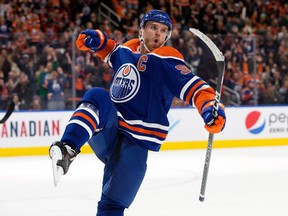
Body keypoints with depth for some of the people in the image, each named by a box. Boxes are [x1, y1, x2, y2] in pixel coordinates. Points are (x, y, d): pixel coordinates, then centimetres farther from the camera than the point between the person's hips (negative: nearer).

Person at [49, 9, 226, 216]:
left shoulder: (167, 60, -7)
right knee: (98, 97, -28)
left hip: (136, 143, -4)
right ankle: (68, 149, -43)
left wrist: (211, 108, -37)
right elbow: (113, 52, 35)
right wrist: (96, 40, 15)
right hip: (106, 131, 4)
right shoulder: (127, 50, 10)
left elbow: (194, 87, -17)